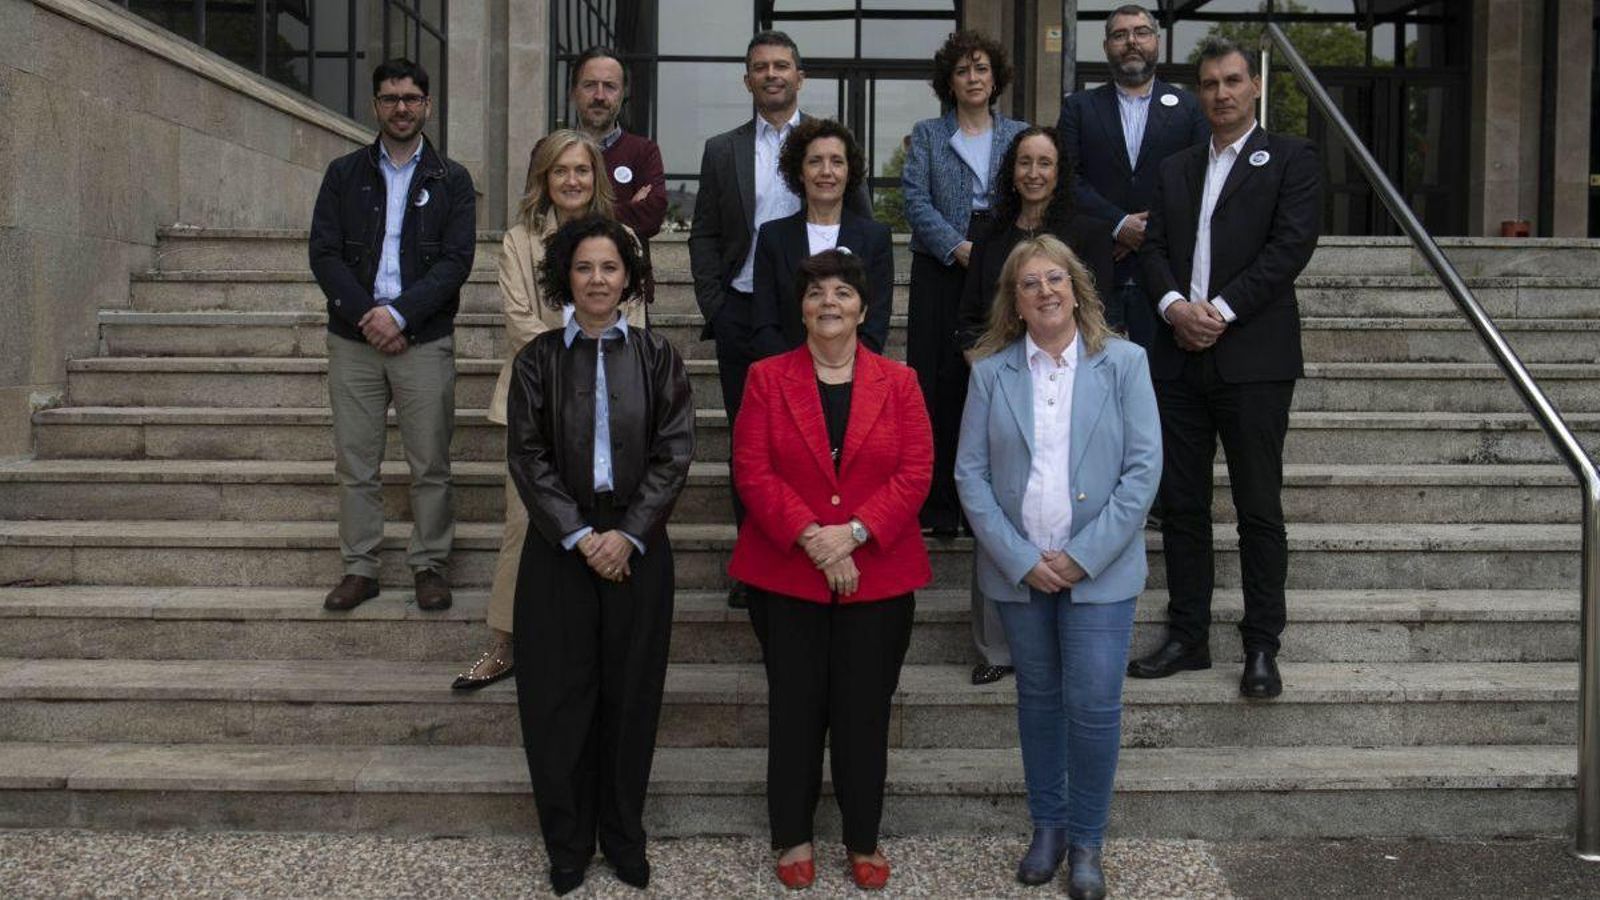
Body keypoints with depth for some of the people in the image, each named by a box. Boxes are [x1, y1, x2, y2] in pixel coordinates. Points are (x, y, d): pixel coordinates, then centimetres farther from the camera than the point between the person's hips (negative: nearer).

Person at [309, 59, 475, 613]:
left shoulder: (451, 181, 6)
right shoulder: (344, 175, 10)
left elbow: (457, 260, -4)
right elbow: (323, 255, 2)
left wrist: (399, 313, -14)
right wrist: (367, 315, -11)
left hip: (425, 340, -1)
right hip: (353, 339, 2)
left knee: (430, 464, 2)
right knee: (356, 464, 5)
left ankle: (429, 565, 13)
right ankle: (359, 568, 14)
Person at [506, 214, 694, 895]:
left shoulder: (657, 357, 2)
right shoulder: (538, 359, 1)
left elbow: (674, 452, -4)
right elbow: (527, 456, -4)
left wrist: (628, 534, -13)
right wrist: (579, 535, -13)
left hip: (637, 547, 0)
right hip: (559, 548, 0)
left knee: (630, 692, 8)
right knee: (558, 693, 5)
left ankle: (623, 834, 24)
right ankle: (567, 840, 21)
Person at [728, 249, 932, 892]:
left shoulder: (898, 382, 4)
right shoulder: (767, 378, 2)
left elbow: (916, 472, -3)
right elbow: (752, 470, -6)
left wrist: (854, 532, -16)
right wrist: (810, 538, -17)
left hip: (877, 576, 1)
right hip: (785, 574, 0)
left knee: (865, 711, 7)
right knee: (795, 707, 8)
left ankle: (863, 839, 24)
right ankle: (793, 837, 24)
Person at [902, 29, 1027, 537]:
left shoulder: (1019, 134, 14)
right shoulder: (927, 134, 11)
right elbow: (916, 199, -1)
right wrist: (958, 247, -13)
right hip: (942, 267, -1)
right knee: (939, 381, -4)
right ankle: (938, 505, 1)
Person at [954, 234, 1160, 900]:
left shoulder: (1123, 362, -2)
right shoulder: (991, 371, 1)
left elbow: (1143, 467, -7)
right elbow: (970, 473, -2)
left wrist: (1082, 557, -13)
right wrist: (1022, 560, -11)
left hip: (1099, 568, -2)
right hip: (1018, 569, 2)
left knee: (1093, 706, -2)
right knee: (1038, 698, 14)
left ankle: (1086, 840, 17)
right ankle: (1047, 825, 30)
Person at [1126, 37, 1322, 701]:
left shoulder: (1290, 159, 4)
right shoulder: (1175, 169, 19)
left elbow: (1292, 243, -8)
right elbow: (1153, 246, 9)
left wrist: (1221, 310, -14)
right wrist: (1174, 305, -10)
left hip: (1253, 356, -5)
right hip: (1180, 355, 5)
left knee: (1259, 508, -1)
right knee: (1181, 503, 7)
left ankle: (1262, 647, 8)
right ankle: (1188, 637, 17)